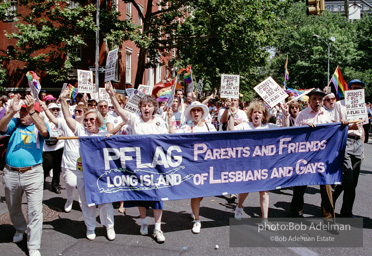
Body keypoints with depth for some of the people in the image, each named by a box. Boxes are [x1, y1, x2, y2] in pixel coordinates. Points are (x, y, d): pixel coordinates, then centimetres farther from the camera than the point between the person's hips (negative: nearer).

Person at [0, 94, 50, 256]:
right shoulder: (15, 123, 7)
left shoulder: (39, 125, 3)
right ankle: (20, 229, 51)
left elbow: (44, 131, -21)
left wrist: (31, 111, -27)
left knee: (35, 211, -4)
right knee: (13, 208, 22)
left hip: (33, 174, -3)